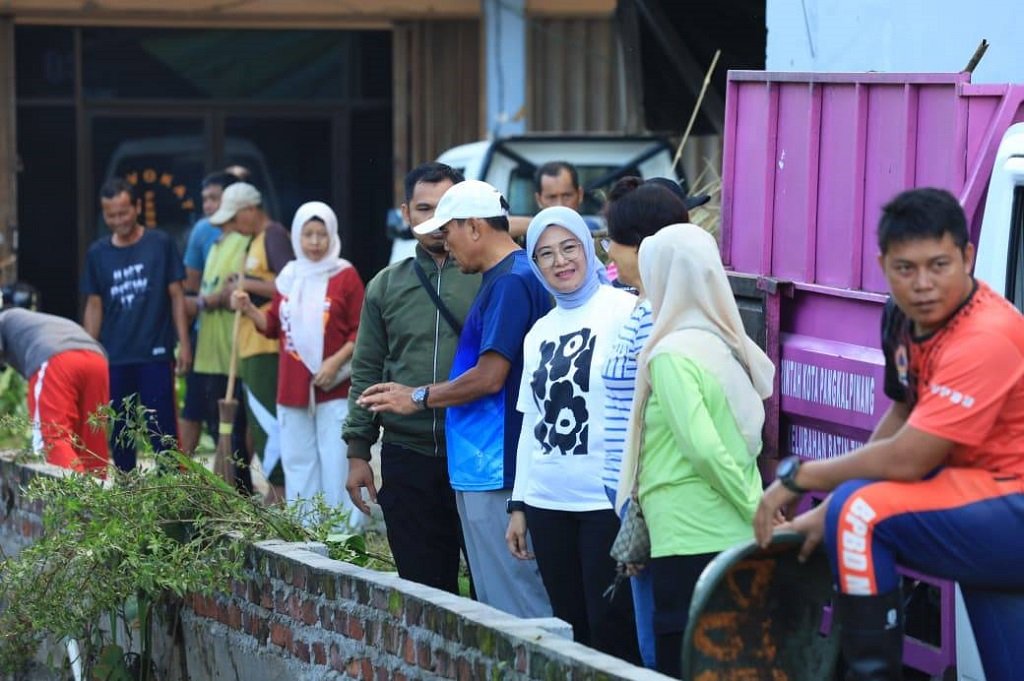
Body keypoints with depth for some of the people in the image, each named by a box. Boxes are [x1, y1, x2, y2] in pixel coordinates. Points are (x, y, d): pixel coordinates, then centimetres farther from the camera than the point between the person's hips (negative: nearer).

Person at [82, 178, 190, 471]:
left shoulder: (160, 244, -1)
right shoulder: (98, 253, 7)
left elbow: (176, 295, 1)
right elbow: (94, 306, 10)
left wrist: (184, 343, -5)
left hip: (155, 355, -3)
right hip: (113, 359, 3)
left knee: (163, 430, -3)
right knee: (118, 432, 7)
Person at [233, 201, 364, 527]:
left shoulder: (345, 275, -3)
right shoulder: (288, 277, 11)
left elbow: (361, 331, -5)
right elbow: (274, 326, 18)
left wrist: (336, 361, -16)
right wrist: (249, 309, 2)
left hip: (334, 390, -5)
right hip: (292, 389, 5)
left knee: (336, 463, -5)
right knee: (297, 462, 11)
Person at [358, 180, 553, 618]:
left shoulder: (511, 281, -14)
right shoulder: (499, 278, 16)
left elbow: (490, 377, -18)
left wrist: (419, 397, -4)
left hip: (496, 469, -10)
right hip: (480, 467, 10)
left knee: (514, 603, -8)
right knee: (496, 602, 13)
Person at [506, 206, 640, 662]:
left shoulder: (624, 312, -5)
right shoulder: (539, 333, 15)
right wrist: (519, 505, 17)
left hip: (608, 500, -6)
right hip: (547, 503, 6)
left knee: (611, 630, -5)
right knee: (571, 629, 8)